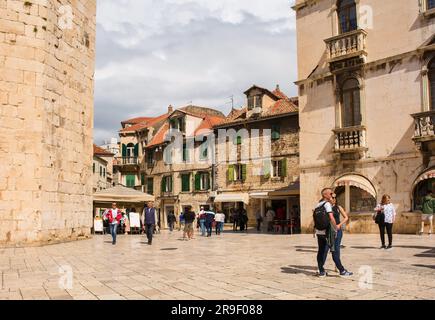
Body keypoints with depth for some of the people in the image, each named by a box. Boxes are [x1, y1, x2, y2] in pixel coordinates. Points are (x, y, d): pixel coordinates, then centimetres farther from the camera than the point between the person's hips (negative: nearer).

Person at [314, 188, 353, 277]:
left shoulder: (318, 205, 13)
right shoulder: (327, 204, -10)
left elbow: (314, 218, 15)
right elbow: (331, 217, -19)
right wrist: (336, 227, -9)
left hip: (319, 231, 7)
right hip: (327, 231, -7)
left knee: (321, 251, 9)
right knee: (335, 251, -1)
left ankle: (321, 271, 12)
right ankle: (342, 271, 3)